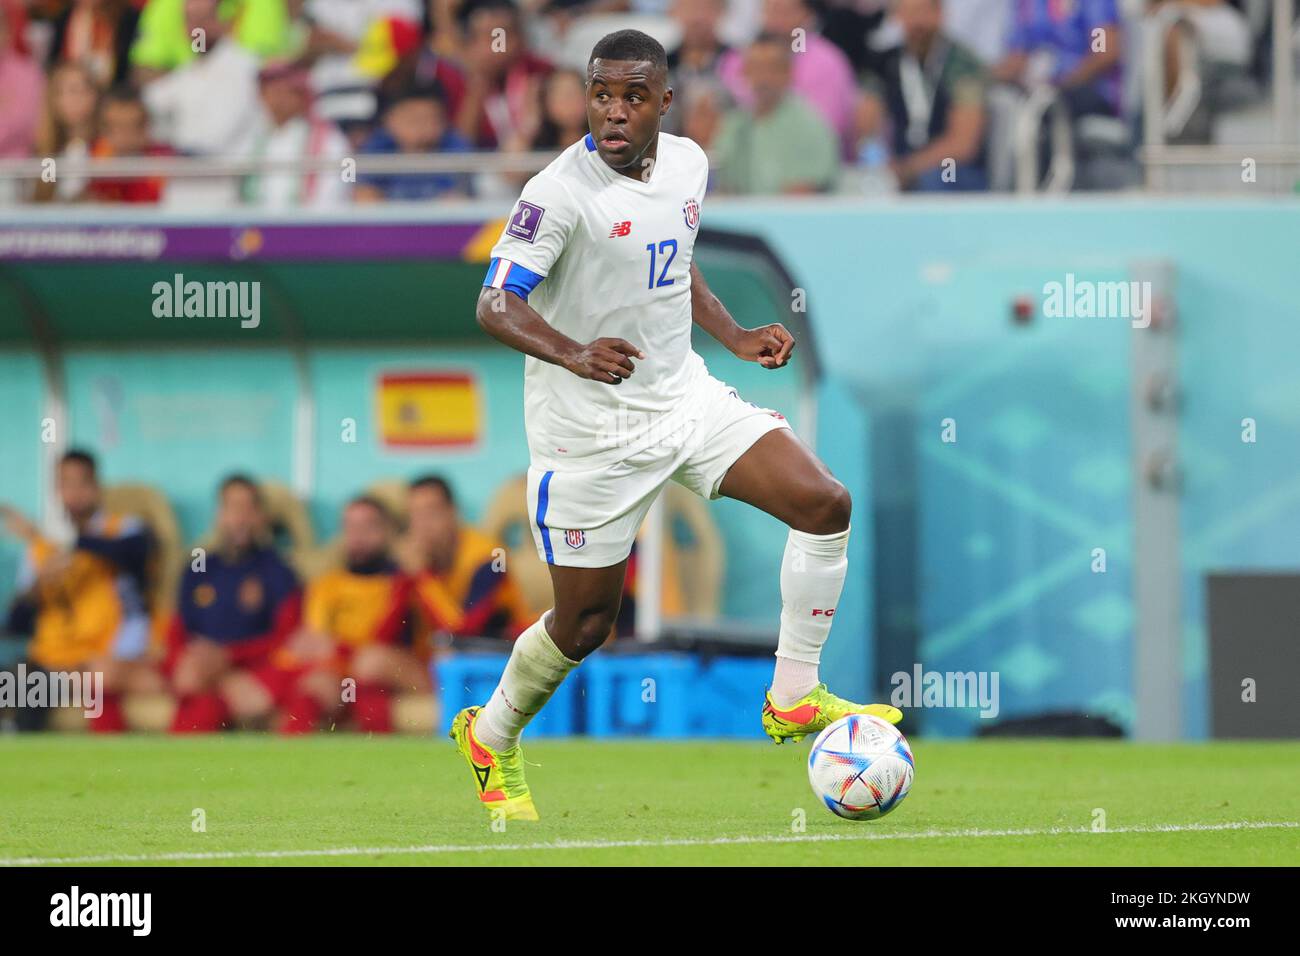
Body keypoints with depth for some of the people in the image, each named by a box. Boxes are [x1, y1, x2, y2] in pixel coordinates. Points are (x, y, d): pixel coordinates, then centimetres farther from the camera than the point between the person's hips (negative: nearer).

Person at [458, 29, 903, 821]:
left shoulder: (688, 164, 2)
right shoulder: (562, 192, -20)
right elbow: (497, 306, -25)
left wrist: (736, 337, 8)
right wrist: (573, 354, -42)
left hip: (682, 394, 6)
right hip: (590, 428, -6)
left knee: (825, 502, -8)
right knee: (587, 622, 3)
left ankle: (795, 698, 3)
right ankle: (491, 739, 31)